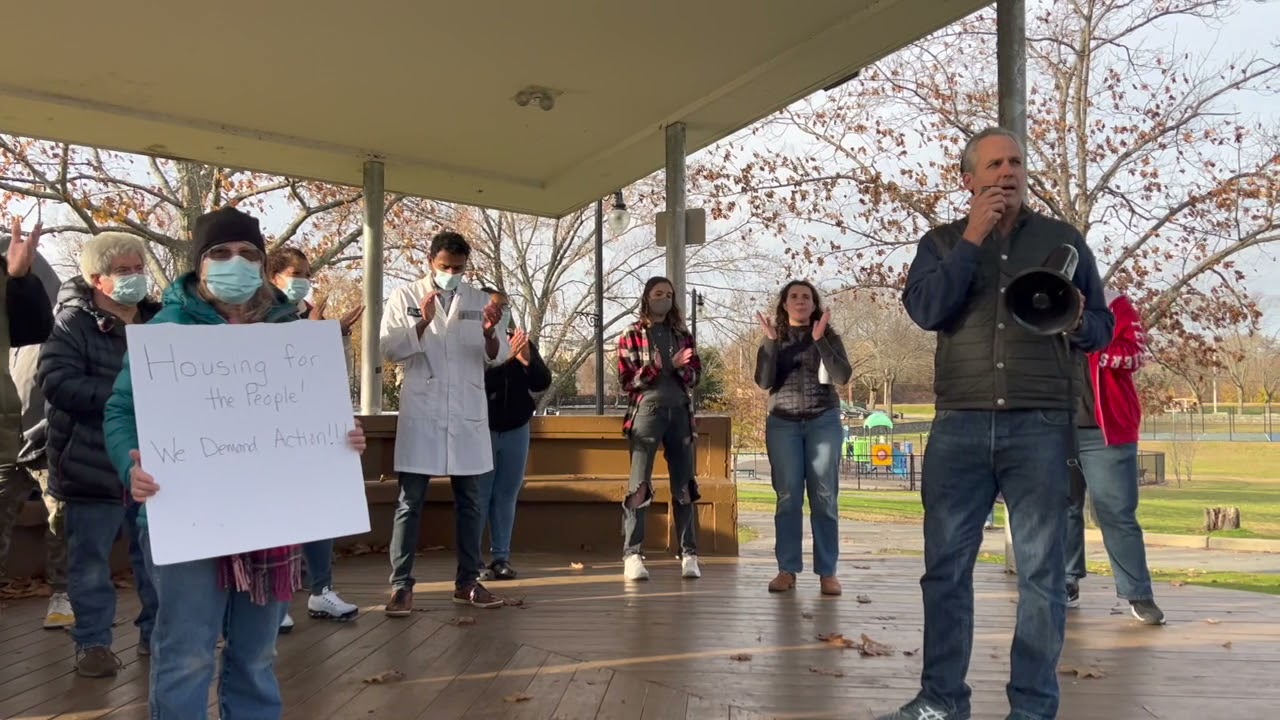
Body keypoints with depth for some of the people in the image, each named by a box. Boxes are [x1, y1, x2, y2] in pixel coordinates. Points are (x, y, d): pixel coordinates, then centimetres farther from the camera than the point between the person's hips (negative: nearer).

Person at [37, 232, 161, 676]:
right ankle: (93, 643, 18)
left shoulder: (159, 321, 6)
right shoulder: (73, 323, -7)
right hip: (94, 462, -4)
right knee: (90, 561, 6)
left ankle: (155, 632, 26)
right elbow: (56, 382, -18)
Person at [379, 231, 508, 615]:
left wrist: (490, 333, -19)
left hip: (468, 413, 3)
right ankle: (401, 585, 5)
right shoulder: (405, 297, 2)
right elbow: (390, 350, -5)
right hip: (420, 413, -2)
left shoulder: (479, 299, 7)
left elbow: (497, 357, 2)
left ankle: (467, 581, 17)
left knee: (470, 501, 8)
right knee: (410, 501, 0)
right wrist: (422, 323, -19)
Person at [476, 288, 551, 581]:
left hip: (516, 430, 4)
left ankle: (501, 557, 9)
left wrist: (528, 360, -18)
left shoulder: (522, 342, 8)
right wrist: (506, 357, -29)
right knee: (479, 496, -3)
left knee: (506, 496, 5)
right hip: (481, 430, -4)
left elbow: (543, 382, 0)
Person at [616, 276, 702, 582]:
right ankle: (632, 555, -7)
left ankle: (689, 554, 8)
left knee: (684, 487, 4)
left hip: (680, 412, 3)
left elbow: (696, 375, 10)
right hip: (646, 411, -3)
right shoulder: (632, 334, 5)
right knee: (639, 486, -7)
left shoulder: (682, 334, 14)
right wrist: (657, 367, -17)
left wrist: (680, 367, -11)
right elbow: (626, 379, -3)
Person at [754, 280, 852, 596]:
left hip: (823, 422, 0)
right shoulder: (774, 338, 9)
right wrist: (771, 341, -13)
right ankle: (787, 570, 3)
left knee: (824, 498, -1)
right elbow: (763, 381, -4)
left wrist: (819, 339, -16)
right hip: (783, 423, 1)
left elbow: (843, 376, -8)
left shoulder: (829, 336, 6)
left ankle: (827, 572, 2)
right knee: (788, 498, -2)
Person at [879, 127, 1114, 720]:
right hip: (959, 426, 1)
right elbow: (925, 310, -7)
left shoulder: (1062, 239, 12)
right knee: (946, 566, 4)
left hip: (1039, 426, 0)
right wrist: (973, 239, -8)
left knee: (1041, 570, 1)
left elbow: (1102, 327, 13)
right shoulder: (943, 241, 11)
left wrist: (1077, 322, -10)